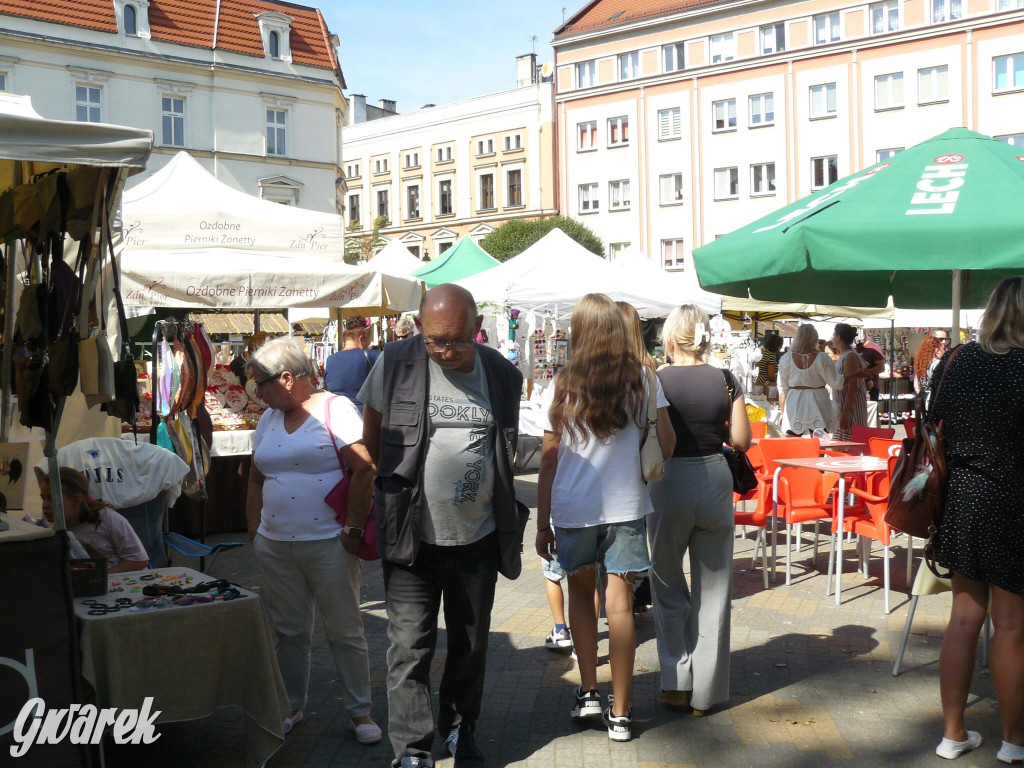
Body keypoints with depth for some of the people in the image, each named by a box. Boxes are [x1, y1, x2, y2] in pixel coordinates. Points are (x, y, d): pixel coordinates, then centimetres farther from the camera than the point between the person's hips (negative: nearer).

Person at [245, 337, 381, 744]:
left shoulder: (334, 409, -8)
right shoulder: (268, 420, 13)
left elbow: (365, 470, -14)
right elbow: (256, 478, 21)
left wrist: (354, 529, -15)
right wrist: (254, 526, 10)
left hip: (328, 543, -6)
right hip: (274, 546, 6)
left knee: (345, 631, 3)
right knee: (289, 631, 14)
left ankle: (359, 711, 15)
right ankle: (290, 706, 29)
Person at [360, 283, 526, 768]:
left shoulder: (502, 375, 0)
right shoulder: (395, 364, -7)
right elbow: (370, 436, 6)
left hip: (478, 537, 3)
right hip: (411, 535, -3)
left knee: (471, 643, 16)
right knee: (410, 647, -2)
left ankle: (460, 729, 36)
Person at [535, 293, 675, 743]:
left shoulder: (563, 386, -4)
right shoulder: (642, 379, -2)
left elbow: (549, 460, -2)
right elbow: (666, 444, -2)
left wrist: (543, 524, 4)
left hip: (573, 508, 0)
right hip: (626, 506, 0)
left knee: (580, 591, 20)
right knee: (619, 603, 4)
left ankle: (588, 693, 15)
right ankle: (620, 713, 9)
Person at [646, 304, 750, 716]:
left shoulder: (656, 381, -9)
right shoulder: (726, 381, -3)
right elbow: (741, 441, -2)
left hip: (669, 482, -2)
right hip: (715, 478, 2)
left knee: (668, 585, 16)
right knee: (712, 588, 11)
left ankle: (677, 680, 13)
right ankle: (705, 691, 16)